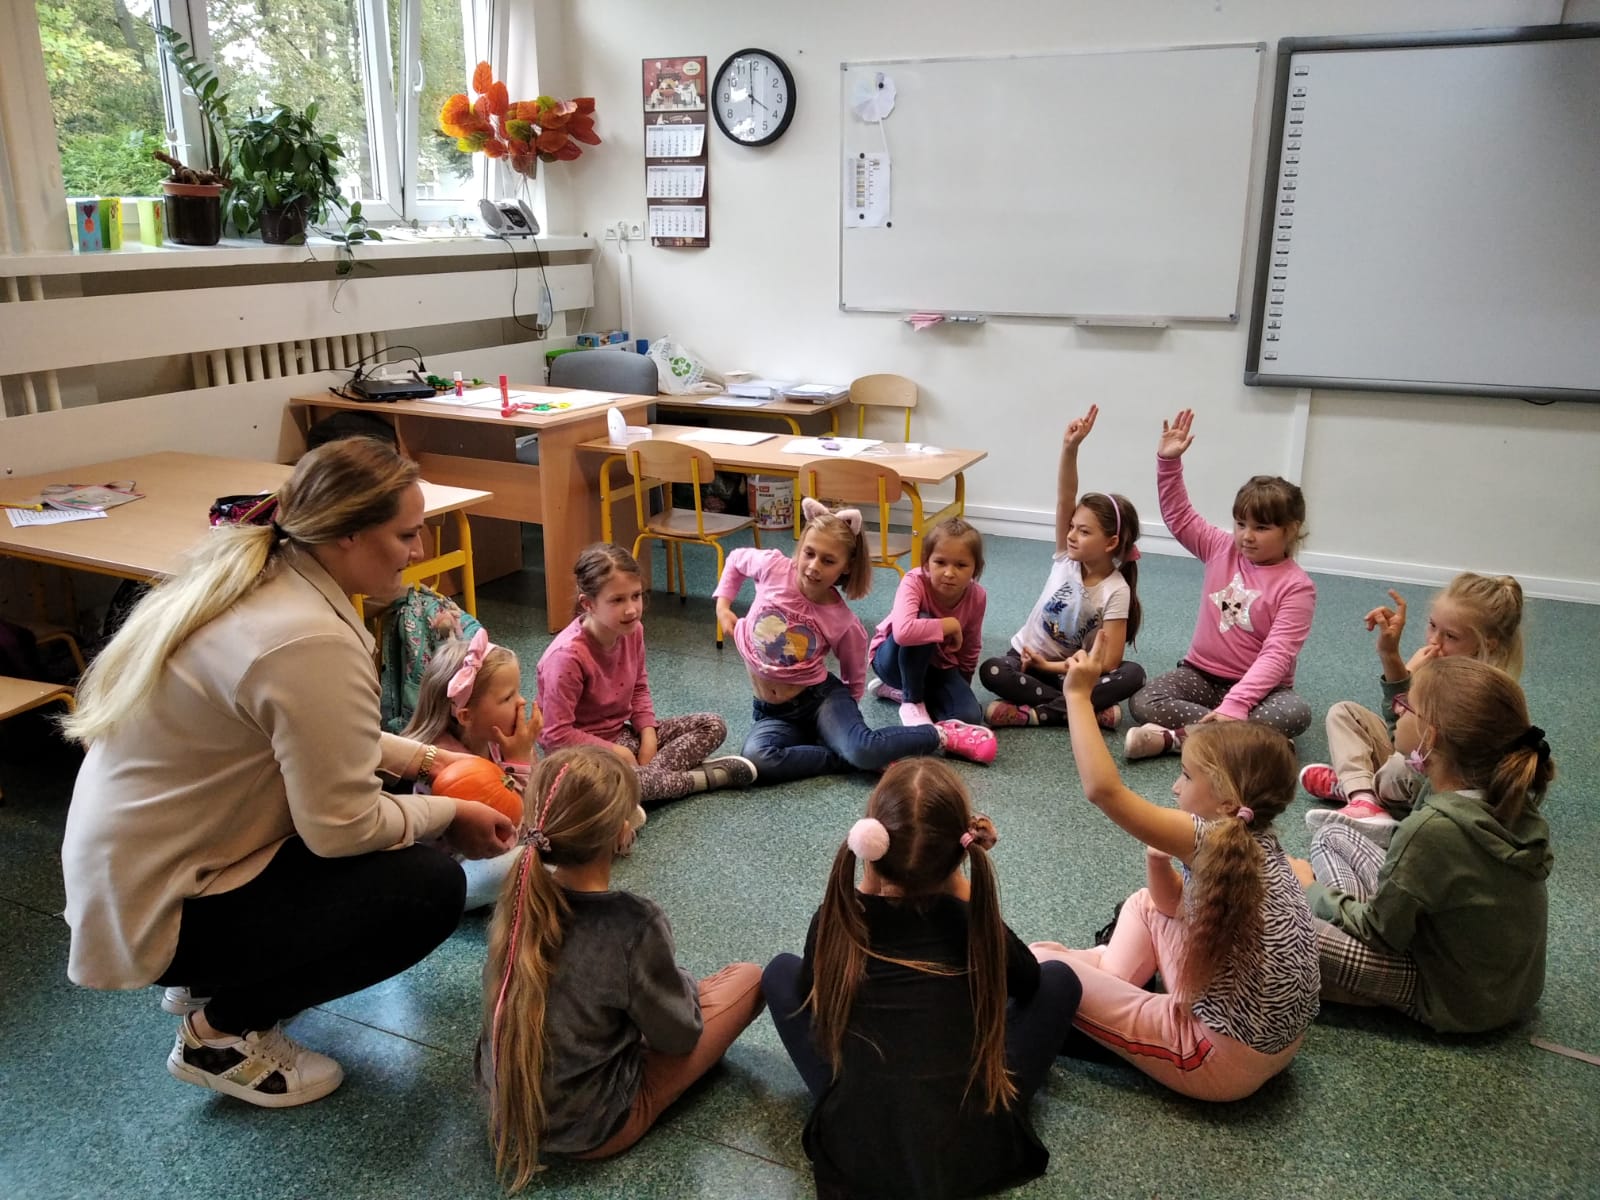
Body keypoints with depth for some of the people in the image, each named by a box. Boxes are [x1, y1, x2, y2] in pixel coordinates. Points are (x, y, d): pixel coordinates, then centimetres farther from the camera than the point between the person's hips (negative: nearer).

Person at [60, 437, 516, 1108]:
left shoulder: (254, 576, 0)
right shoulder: (312, 642, -30)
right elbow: (342, 829, -24)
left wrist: (415, 757, 8)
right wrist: (448, 814, -8)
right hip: (159, 910, -9)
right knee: (431, 888, -13)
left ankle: (215, 981, 18)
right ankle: (221, 1034, 2)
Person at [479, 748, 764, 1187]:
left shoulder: (518, 900, -13)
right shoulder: (635, 924, -30)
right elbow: (677, 1036, -15)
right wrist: (684, 986, 7)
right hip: (589, 1130, -6)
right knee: (747, 978, 2)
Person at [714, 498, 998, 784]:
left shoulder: (844, 624, -13)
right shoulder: (773, 567, -13)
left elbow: (855, 680, 4)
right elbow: (737, 559, 10)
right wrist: (722, 605, 0)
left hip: (821, 697, -2)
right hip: (773, 712, 2)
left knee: (863, 749, -34)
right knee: (756, 760, -34)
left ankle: (942, 734, -4)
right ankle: (854, 757, -17)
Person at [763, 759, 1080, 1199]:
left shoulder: (837, 920, -6)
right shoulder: (975, 920, -6)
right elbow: (1026, 982, 16)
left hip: (854, 1153, 0)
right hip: (976, 1153, 0)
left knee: (781, 971, 17)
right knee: (1057, 979, 17)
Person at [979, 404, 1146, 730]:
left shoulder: (1116, 591, -14)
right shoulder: (1066, 557, -7)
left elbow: (1108, 661, -19)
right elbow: (1064, 499, -22)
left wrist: (1050, 665, -19)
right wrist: (1070, 448, -34)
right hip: (1028, 656, 2)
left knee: (1133, 674, -29)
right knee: (991, 672, -30)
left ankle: (1037, 713, -31)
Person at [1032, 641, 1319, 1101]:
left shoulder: (1211, 839, -22)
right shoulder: (1255, 844, 5)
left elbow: (1103, 789, -31)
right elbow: (1174, 904, 18)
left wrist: (1078, 694, -23)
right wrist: (1158, 856, 0)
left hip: (1222, 1062, -9)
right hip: (1273, 1042, 9)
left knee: (1042, 961, -7)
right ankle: (1112, 981, 10)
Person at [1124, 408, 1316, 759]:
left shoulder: (1297, 587, -13)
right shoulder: (1221, 549, 1)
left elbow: (1277, 656, -21)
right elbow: (1178, 515, 4)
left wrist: (1234, 704, -34)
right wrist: (1168, 461, -11)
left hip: (1257, 687, -3)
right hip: (1201, 673, 3)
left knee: (1296, 714, -36)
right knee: (1143, 702, -23)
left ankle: (1178, 737, -35)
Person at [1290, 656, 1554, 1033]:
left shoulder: (1433, 828, -34)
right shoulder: (1508, 797, -11)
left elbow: (1377, 931, -20)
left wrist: (1315, 892, -4)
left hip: (1455, 1002, -8)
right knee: (1331, 834, 12)